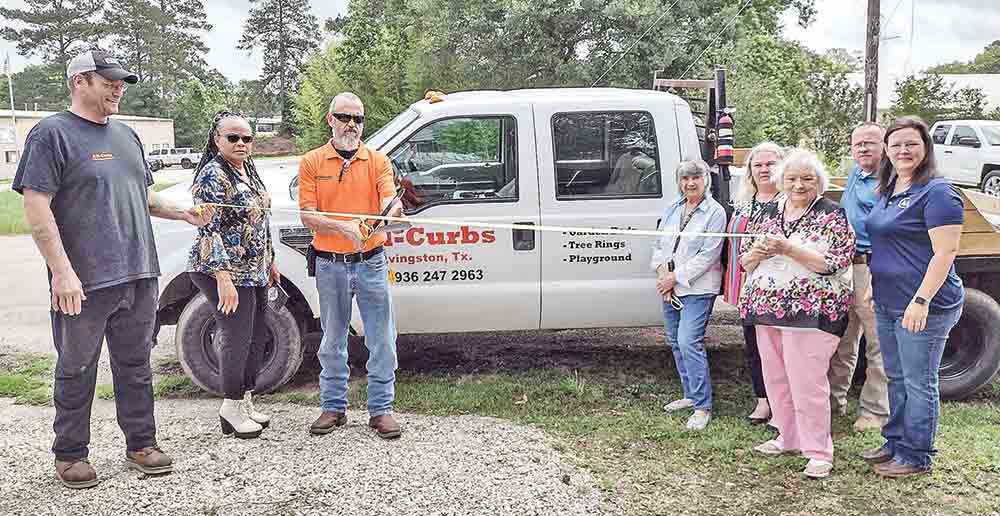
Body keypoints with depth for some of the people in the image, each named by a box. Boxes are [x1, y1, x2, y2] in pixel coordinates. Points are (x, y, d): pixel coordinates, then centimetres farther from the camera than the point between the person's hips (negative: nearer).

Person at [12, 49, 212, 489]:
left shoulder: (126, 135, 15)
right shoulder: (52, 133, -6)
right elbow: (37, 209, -12)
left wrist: (183, 213, 8)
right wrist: (63, 272, -19)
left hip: (139, 276, 6)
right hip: (84, 282, -6)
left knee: (136, 366, 13)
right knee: (77, 371, 6)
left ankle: (141, 444, 25)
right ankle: (70, 455, 21)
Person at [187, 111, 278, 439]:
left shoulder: (248, 169, 13)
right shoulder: (213, 175, -14)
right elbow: (209, 230, -20)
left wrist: (270, 261, 22)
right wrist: (224, 278, -25)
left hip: (255, 271, 9)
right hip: (226, 273, -9)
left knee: (257, 337, 13)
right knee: (237, 338, -3)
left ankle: (246, 402, 26)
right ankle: (232, 408, 13)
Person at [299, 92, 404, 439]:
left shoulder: (378, 161, 3)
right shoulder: (311, 162, 2)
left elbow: (389, 202, -12)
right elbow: (307, 216, -5)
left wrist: (392, 208, -37)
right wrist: (344, 228, -22)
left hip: (371, 263, 0)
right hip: (330, 265, 0)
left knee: (381, 340, 3)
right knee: (333, 341, 12)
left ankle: (381, 409, 15)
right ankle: (333, 407, 25)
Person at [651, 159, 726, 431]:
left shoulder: (715, 212, -7)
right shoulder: (672, 209, 12)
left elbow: (708, 255, -14)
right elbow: (659, 244, 13)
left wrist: (676, 277, -15)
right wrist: (662, 272, -5)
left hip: (697, 289, -7)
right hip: (669, 286, 7)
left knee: (689, 343, -15)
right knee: (675, 342, 13)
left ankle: (702, 407, -7)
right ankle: (690, 395, 27)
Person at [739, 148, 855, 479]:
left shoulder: (832, 216, -3)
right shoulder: (769, 213, 13)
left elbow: (834, 263, -15)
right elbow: (745, 261, 13)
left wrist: (788, 248, -22)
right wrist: (759, 250, -10)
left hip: (810, 312, -6)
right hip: (766, 309, 6)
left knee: (807, 383, -6)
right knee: (776, 379, 13)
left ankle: (818, 452, 7)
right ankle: (788, 438, 29)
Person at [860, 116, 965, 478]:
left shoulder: (937, 193, -14)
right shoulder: (887, 190, 11)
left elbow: (945, 252, -20)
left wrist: (921, 301, -25)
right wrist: (872, 288, 17)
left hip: (925, 308, -8)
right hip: (887, 303, 8)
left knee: (919, 383, 3)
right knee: (896, 378, 19)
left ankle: (916, 458, 16)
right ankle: (895, 442, 33)